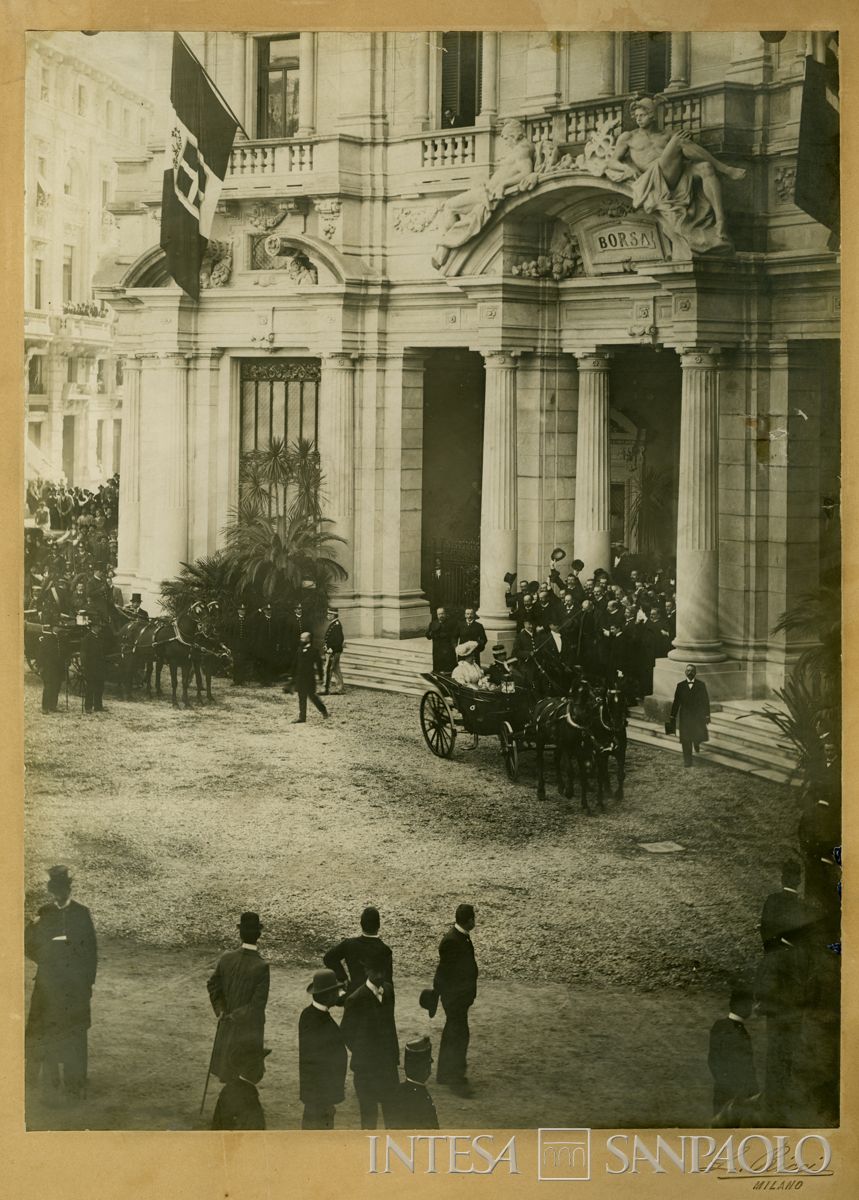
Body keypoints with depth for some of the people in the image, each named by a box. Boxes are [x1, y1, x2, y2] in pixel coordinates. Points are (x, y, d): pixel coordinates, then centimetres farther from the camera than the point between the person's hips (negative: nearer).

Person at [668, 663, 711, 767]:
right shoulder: (680, 686, 1)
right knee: (686, 740, -1)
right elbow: (676, 702, 3)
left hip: (698, 716, 0)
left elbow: (706, 701, 2)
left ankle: (696, 743, 41)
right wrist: (673, 717, 2)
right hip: (685, 716, 0)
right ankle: (687, 761, 8)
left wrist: (707, 716, -1)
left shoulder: (701, 685, -1)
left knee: (698, 735, 4)